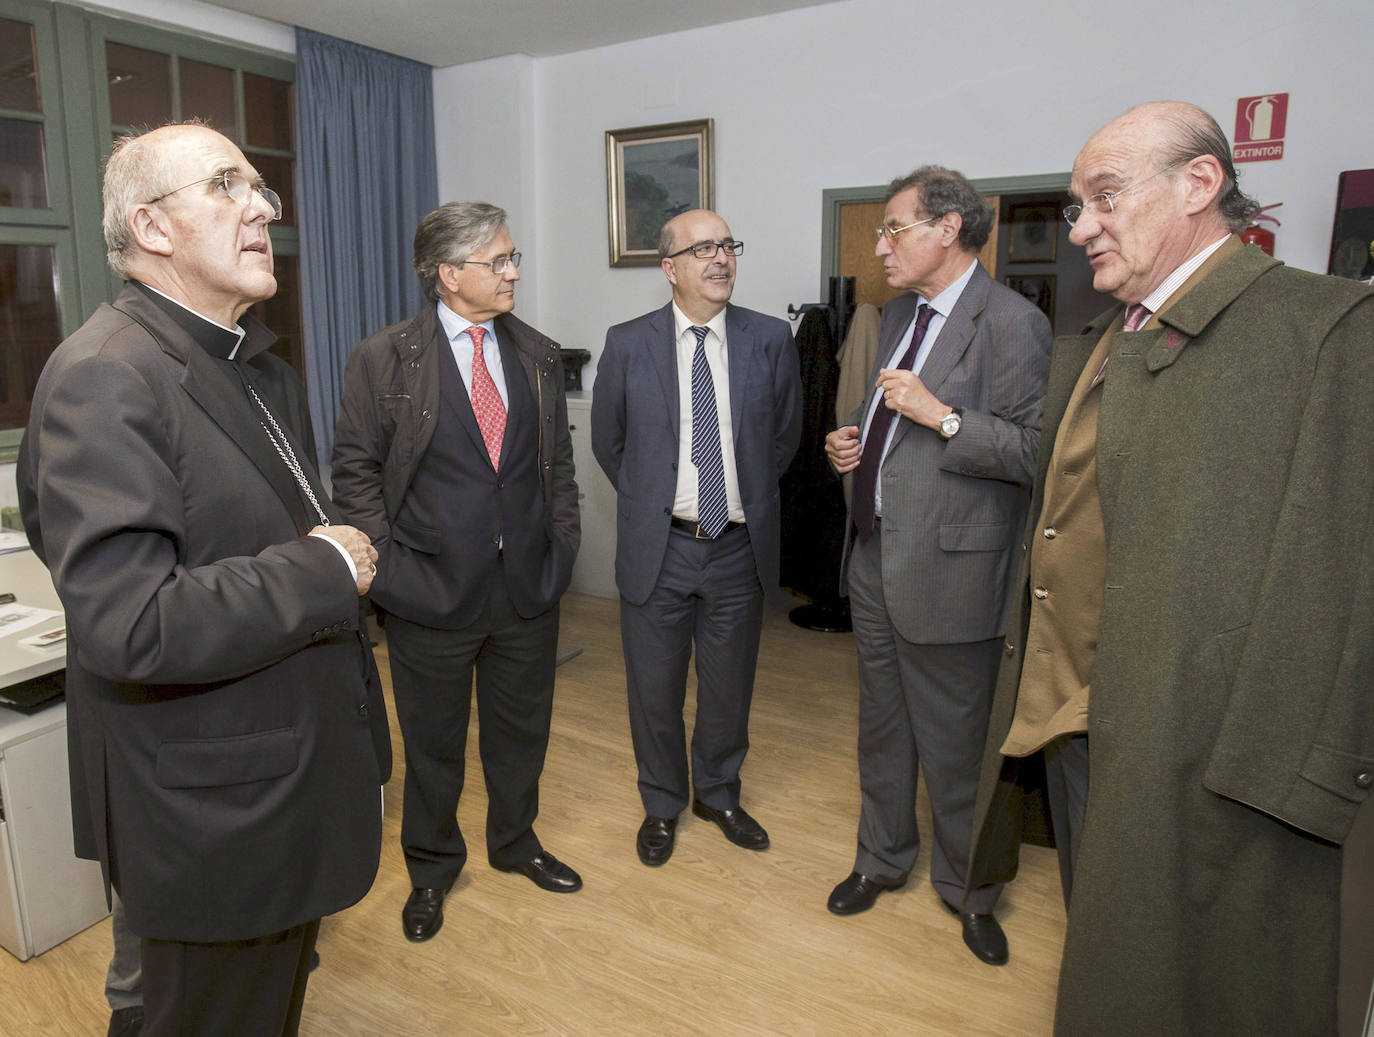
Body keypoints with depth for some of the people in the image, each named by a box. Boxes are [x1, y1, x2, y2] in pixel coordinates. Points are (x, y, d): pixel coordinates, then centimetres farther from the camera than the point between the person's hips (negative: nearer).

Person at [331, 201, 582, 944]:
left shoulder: (538, 355, 7)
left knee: (522, 728, 19)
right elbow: (356, 471, -4)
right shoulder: (383, 359, -6)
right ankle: (431, 868, 37)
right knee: (433, 742, 14)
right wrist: (389, 563, -10)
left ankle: (514, 841, 44)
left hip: (527, 582, 4)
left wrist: (562, 541, 3)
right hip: (433, 588, -3)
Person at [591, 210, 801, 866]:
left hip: (739, 548, 1)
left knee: (729, 689, 16)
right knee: (654, 691, 13)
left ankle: (718, 794, 41)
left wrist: (748, 499, 9)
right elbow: (607, 442, 8)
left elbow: (785, 436, 10)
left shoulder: (771, 341, -2)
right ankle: (662, 805, 37)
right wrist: (649, 502, 7)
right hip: (657, 547, -1)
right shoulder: (627, 344, -5)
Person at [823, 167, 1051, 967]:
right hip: (875, 556, 8)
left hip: (948, 568, -8)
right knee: (881, 727, 21)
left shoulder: (1011, 323, -14)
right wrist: (852, 442, 6)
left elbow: (1040, 451, -20)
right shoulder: (901, 312, 13)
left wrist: (944, 416, -25)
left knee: (954, 748, 7)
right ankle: (883, 859, 42)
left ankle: (968, 889, 32)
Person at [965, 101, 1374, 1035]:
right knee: (1096, 959, 25)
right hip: (1072, 723, 7)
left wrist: (1275, 781, -21)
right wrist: (1032, 699, 12)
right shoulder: (1088, 350, 13)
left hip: (1198, 757, -7)